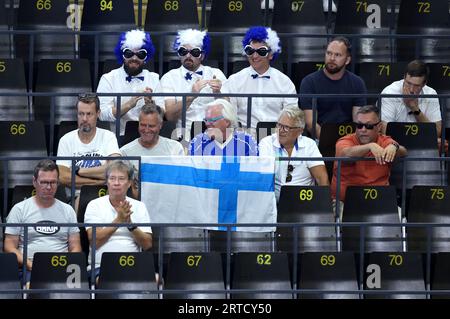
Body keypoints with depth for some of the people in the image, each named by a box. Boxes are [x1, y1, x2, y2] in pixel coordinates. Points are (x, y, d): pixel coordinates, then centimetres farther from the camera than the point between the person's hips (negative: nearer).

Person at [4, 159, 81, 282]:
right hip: (29, 271, -2)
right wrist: (30, 265, -12)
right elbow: (10, 247, 5)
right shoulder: (19, 209, 10)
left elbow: (75, 247, 15)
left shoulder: (67, 211, 17)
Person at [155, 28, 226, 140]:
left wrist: (218, 94, -16)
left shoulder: (216, 74, 11)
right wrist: (190, 97, -20)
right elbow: (170, 116, -5)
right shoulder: (169, 78, 7)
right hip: (184, 139, -2)